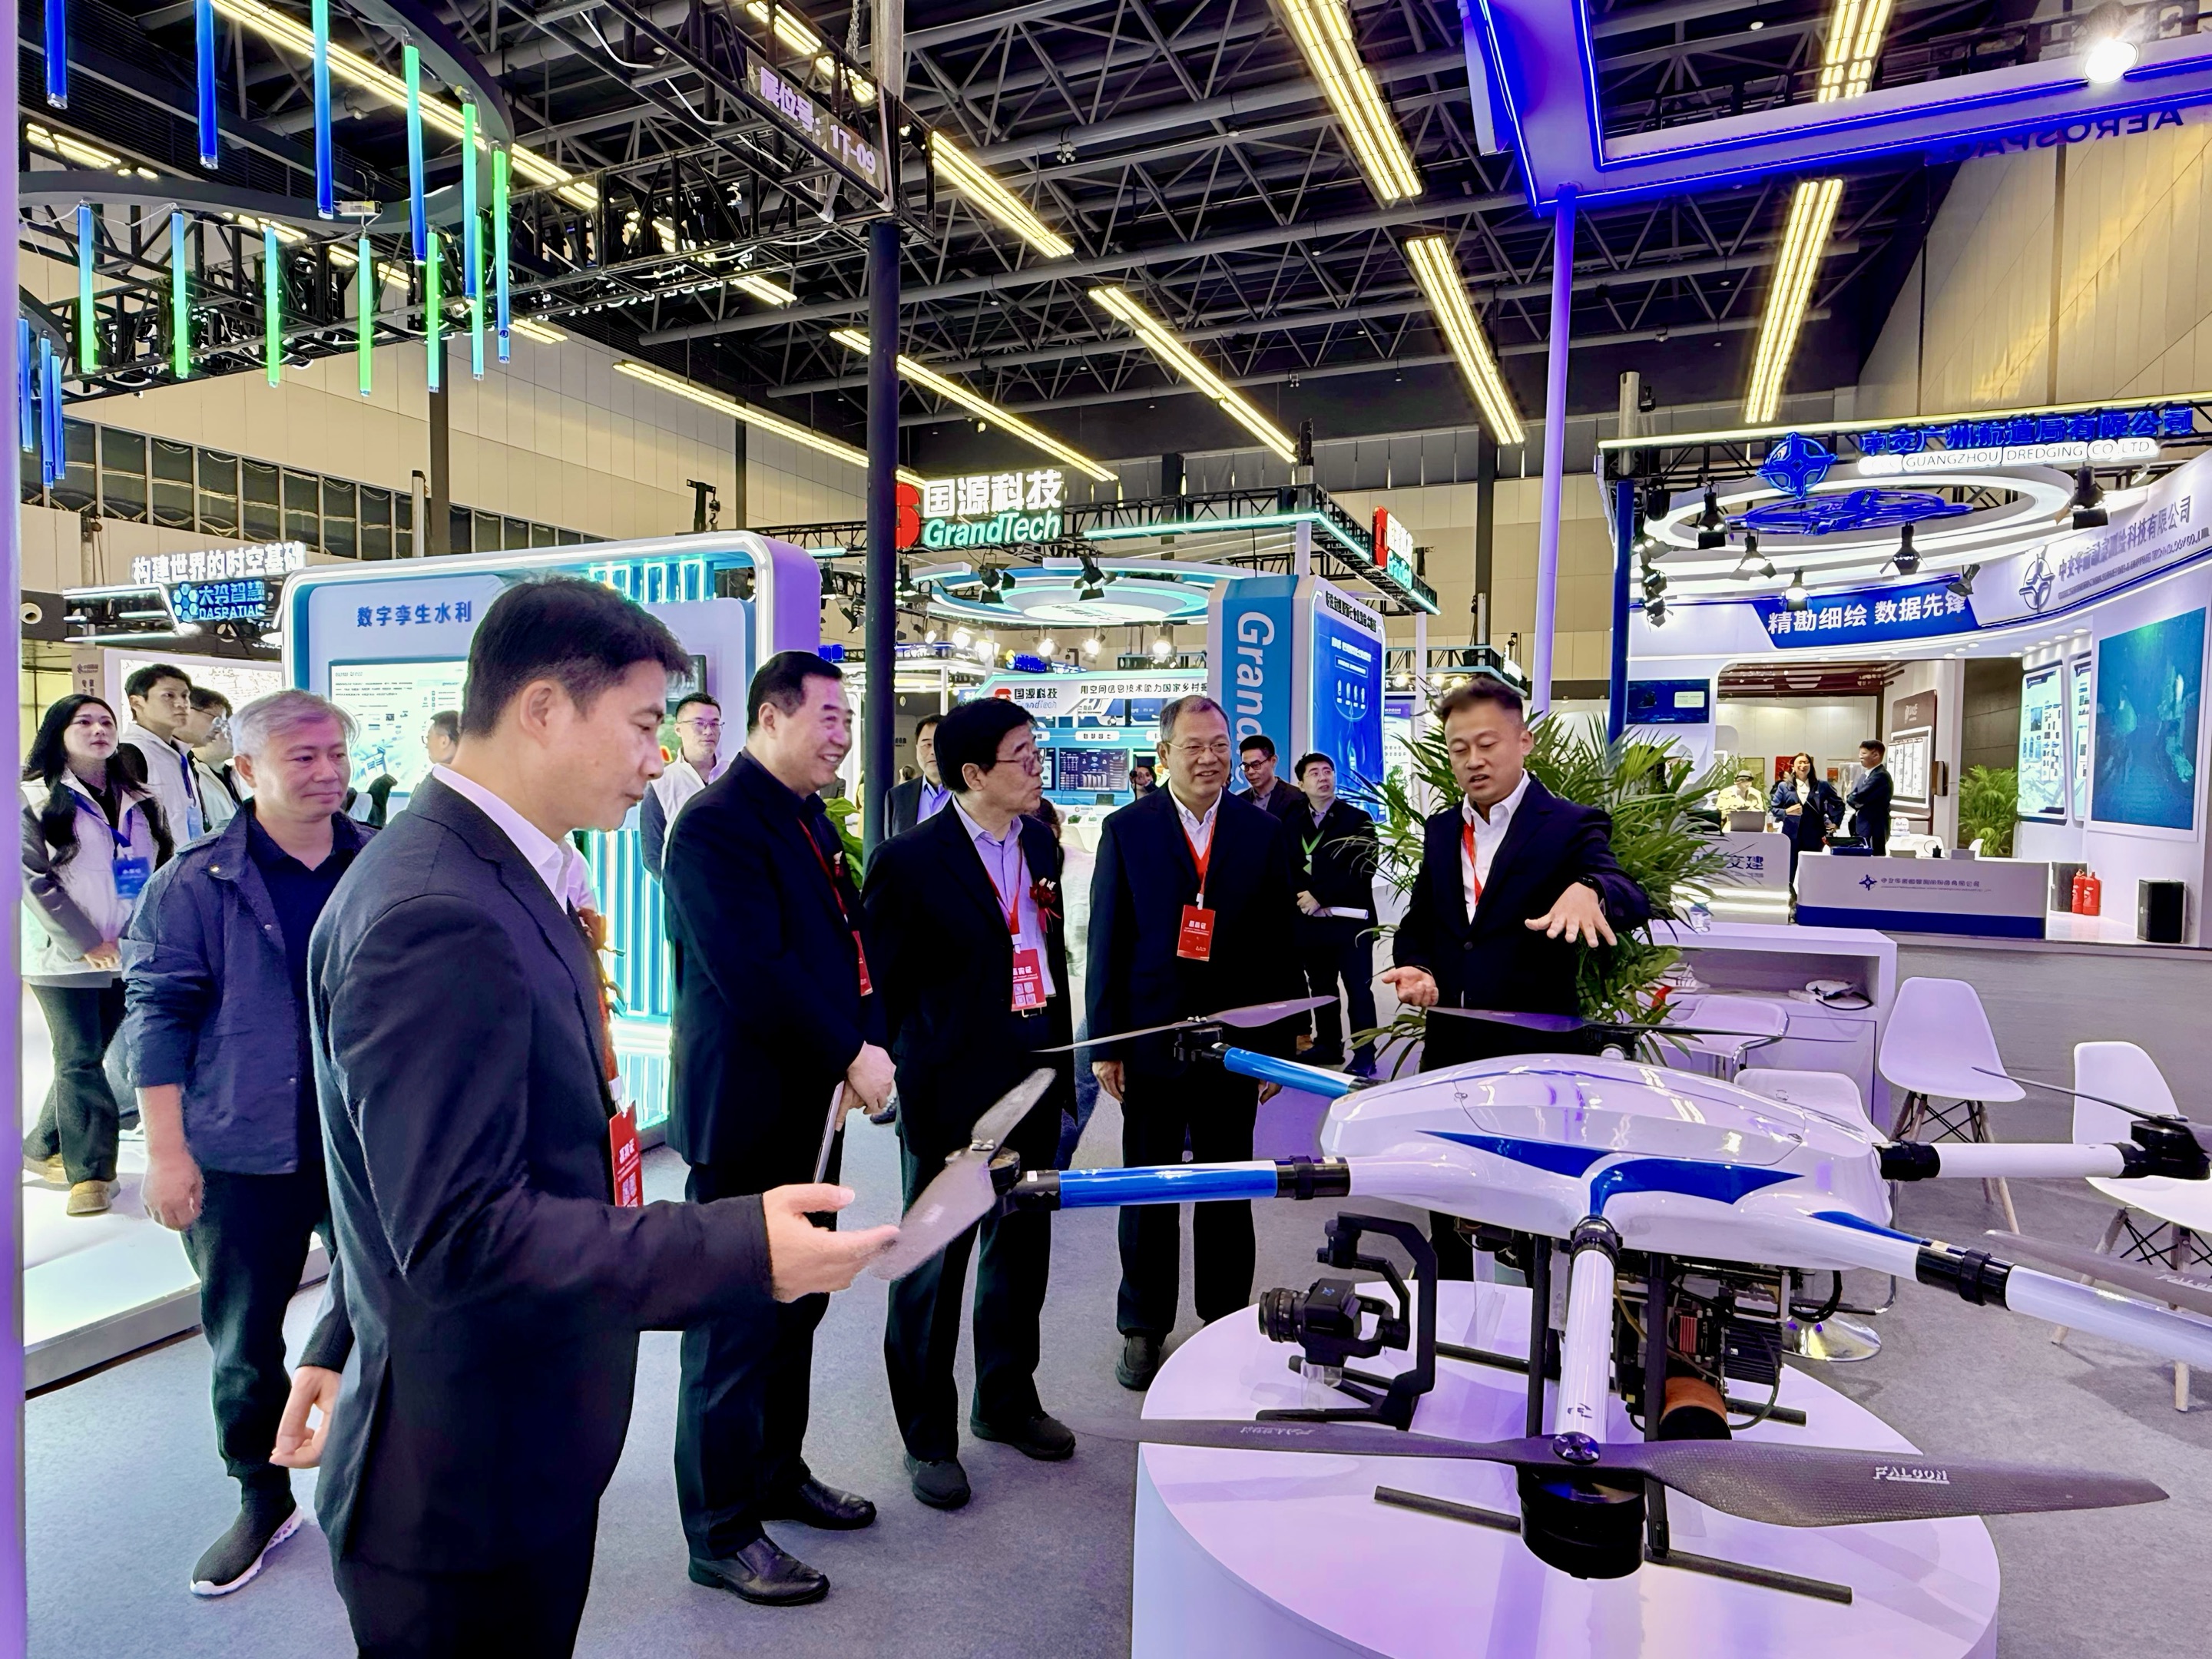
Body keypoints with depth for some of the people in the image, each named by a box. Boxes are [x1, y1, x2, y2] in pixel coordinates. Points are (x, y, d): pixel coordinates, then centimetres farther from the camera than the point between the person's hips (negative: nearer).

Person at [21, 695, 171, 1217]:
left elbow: (161, 869, 15)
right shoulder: (35, 799, -5)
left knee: (87, 1057, 12)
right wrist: (87, 943, -15)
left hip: (127, 956, 5)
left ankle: (44, 1149, 30)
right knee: (80, 1061, -1)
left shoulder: (138, 800, 11)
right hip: (64, 958, -4)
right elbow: (34, 880, -11)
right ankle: (89, 1171, 9)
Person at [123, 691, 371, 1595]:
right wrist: (165, 1150, -9)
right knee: (244, 1338, 13)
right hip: (245, 1156, -2)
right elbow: (159, 1013, -6)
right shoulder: (196, 883, -7)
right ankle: (263, 1498, 35)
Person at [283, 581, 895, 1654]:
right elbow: (459, 1232, -28)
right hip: (469, 1481, -9)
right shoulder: (438, 918, -26)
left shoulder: (489, 877, 7)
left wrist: (344, 1344, 23)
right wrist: (740, 1250, -30)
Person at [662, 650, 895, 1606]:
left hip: (812, 1108, 9)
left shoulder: (810, 821, 12)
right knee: (737, 1323, 5)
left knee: (798, 1304, 20)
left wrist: (863, 1044, -2)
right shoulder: (717, 825, -18)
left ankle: (778, 1474, 39)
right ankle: (721, 1533, 22)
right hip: (747, 1116, -9)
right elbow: (750, 973, -26)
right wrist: (852, 1054, -19)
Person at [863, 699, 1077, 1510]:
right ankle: (929, 1436, 27)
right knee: (936, 1261, 8)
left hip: (1034, 1078, 7)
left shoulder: (1041, 843, 6)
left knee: (1021, 1247, 19)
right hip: (952, 1090, -6)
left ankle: (1006, 1402, 40)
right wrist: (905, 1085, -9)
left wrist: (1060, 1059, 11)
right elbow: (887, 985, -8)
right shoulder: (910, 860, -14)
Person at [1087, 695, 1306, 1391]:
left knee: (1228, 1194, 13)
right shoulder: (1126, 829, -2)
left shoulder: (1264, 831, 1)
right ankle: (1143, 1328, 28)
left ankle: (1226, 1323, 30)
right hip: (1151, 1040, -1)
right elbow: (1107, 941, -2)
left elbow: (1281, 943, 3)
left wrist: (1280, 1042, 0)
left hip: (1235, 1042, 1)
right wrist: (1105, 1043, -5)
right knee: (1148, 1191, 11)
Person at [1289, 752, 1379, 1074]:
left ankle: (1364, 1055, 3)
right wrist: (1307, 897, -10)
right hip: (1309, 921, 4)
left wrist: (1320, 896, -13)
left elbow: (1362, 872, -9)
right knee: (1320, 988, 13)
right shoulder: (1292, 824, 12)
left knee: (1358, 990, -2)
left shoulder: (1358, 820, 1)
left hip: (1351, 920, -4)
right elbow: (1286, 870, 7)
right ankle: (1328, 1045, 26)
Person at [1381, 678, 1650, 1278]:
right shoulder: (1441, 830, 9)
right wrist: (1416, 969, -6)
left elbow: (1632, 901, -23)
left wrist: (1589, 890, -46)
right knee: (1447, 1224, 17)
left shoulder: (1572, 827, -7)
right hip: (1450, 1054, 5)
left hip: (1534, 1058, -5)